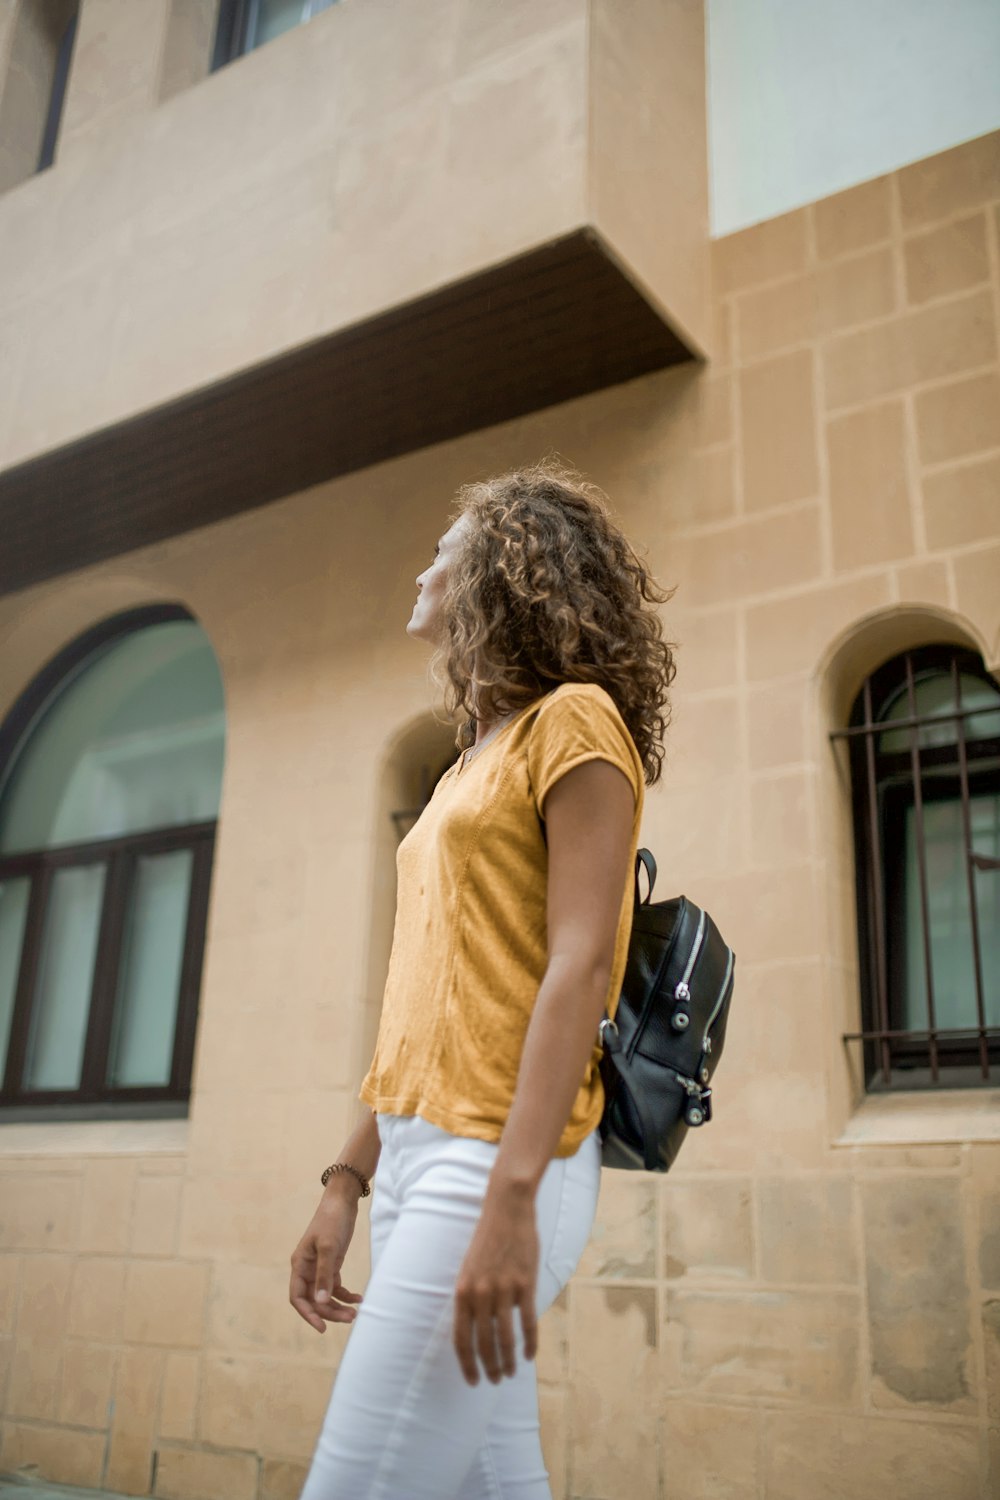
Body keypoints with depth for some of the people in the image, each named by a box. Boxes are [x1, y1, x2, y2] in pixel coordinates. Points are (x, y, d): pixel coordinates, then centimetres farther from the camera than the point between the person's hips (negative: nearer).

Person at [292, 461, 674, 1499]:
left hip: (491, 1160, -8)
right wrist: (348, 1181, 15)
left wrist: (511, 1196, -23)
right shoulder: (474, 762, 22)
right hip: (418, 1156, 8)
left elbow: (581, 965, -15)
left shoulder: (574, 722, -3)